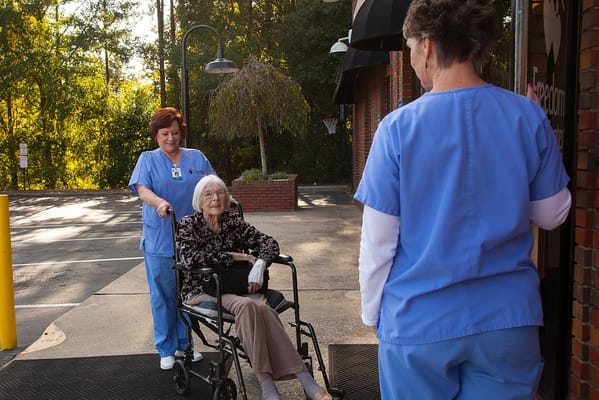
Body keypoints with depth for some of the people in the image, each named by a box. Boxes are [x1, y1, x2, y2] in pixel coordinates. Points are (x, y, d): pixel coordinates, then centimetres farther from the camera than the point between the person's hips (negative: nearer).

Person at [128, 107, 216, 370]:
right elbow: (142, 189, -11)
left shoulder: (197, 158, 10)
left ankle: (184, 344, 26)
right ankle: (166, 350, 17)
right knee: (163, 295, 3)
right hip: (159, 240, -2)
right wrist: (159, 202, -32)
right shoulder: (148, 159, 4)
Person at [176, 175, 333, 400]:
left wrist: (260, 263, -16)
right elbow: (190, 257, -18)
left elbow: (268, 242, 7)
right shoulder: (188, 224, 0)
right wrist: (234, 256, -14)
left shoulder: (234, 221, 9)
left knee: (261, 309, -32)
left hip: (235, 288, 3)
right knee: (246, 306, -34)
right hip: (202, 291, -3)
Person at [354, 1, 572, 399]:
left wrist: (371, 313, 5)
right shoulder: (529, 117, -5)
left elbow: (377, 241, -9)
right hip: (509, 319, 3)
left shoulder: (399, 127, -13)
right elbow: (552, 215, 6)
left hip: (418, 321, -2)